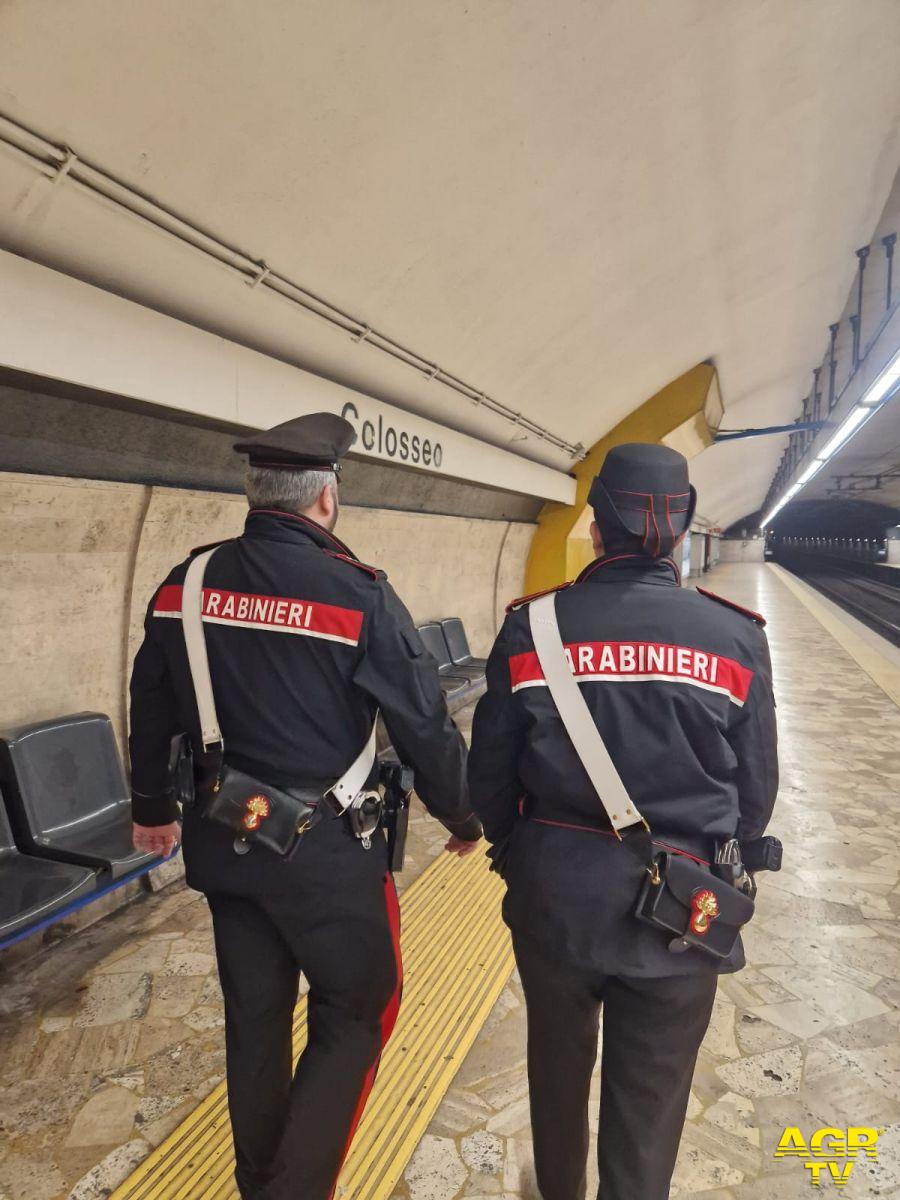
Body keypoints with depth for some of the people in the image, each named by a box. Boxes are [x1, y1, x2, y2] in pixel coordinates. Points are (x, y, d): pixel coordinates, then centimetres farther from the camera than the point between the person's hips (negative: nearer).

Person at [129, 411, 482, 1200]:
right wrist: (463, 819, 4)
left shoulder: (184, 585, -2)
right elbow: (425, 726, -12)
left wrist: (152, 806, 24)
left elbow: (151, 713, 8)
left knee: (254, 1017, 23)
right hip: (329, 853, -5)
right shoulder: (357, 593, -17)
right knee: (355, 1014, 17)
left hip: (223, 844, 6)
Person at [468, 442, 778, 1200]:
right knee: (650, 1094, 19)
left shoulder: (532, 627, -11)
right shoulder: (734, 638, -10)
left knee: (558, 1058, 27)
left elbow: (490, 767, -3)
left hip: (556, 892, 2)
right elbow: (756, 789, -1)